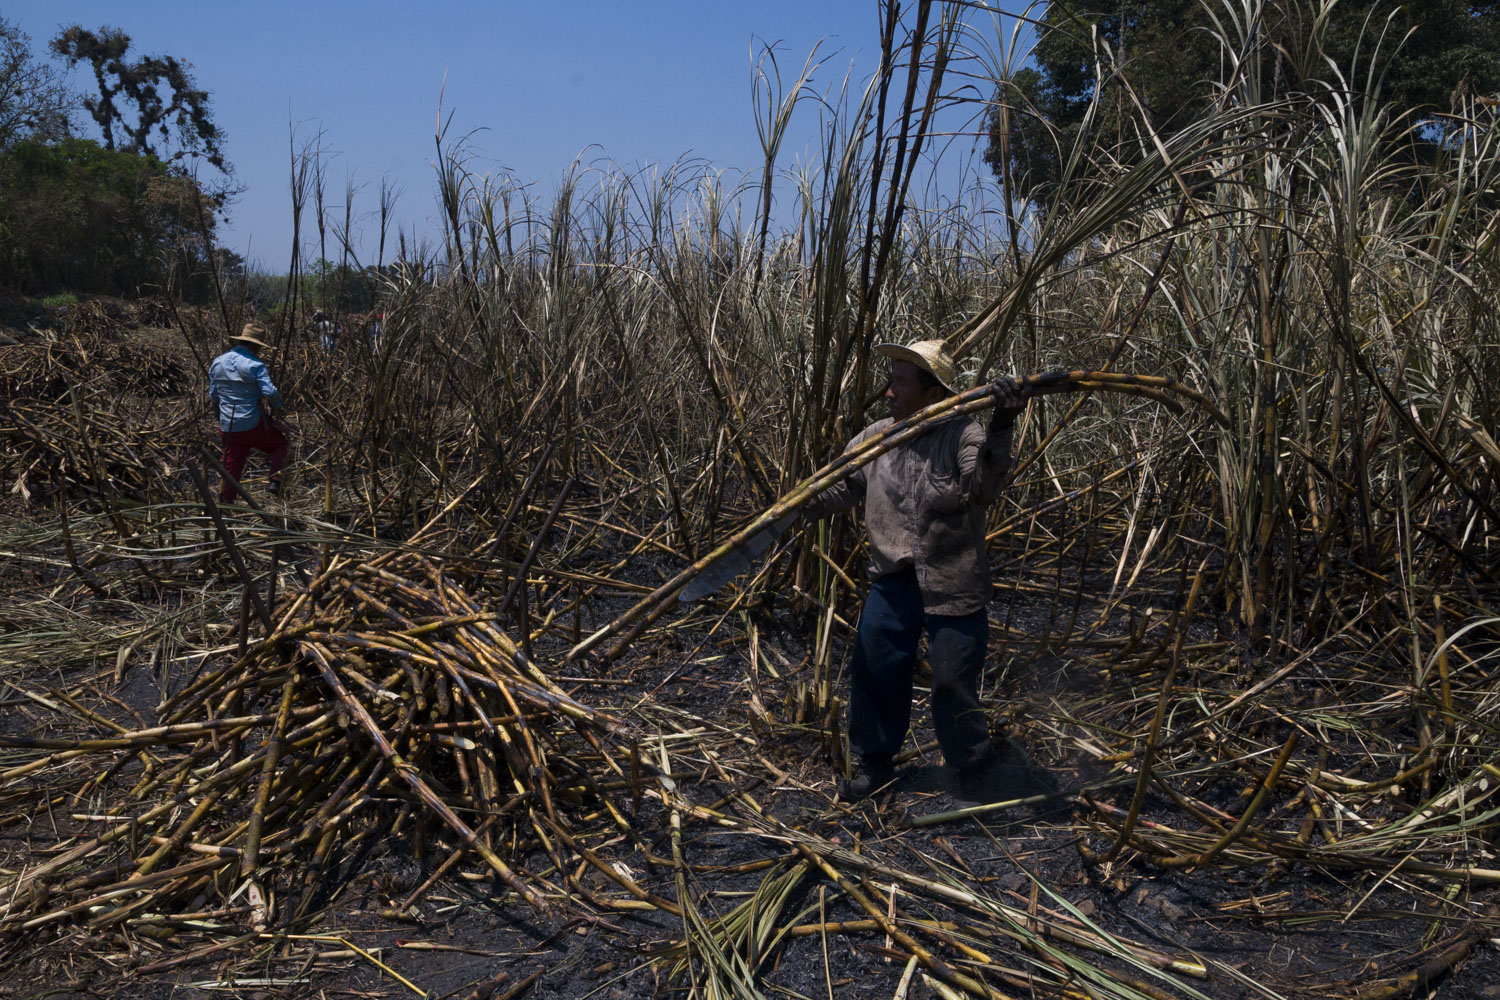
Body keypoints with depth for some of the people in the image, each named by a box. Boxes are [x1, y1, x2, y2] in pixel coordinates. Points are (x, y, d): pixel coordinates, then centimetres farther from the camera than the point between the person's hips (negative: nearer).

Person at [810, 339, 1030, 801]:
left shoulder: (963, 435, -14)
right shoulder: (875, 437, 1)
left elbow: (981, 490, -32)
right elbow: (841, 488, 14)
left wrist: (999, 433, -43)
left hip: (953, 586, -5)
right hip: (893, 578, 5)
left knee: (952, 682, 2)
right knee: (874, 668, 8)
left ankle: (977, 769, 27)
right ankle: (875, 762, 29)